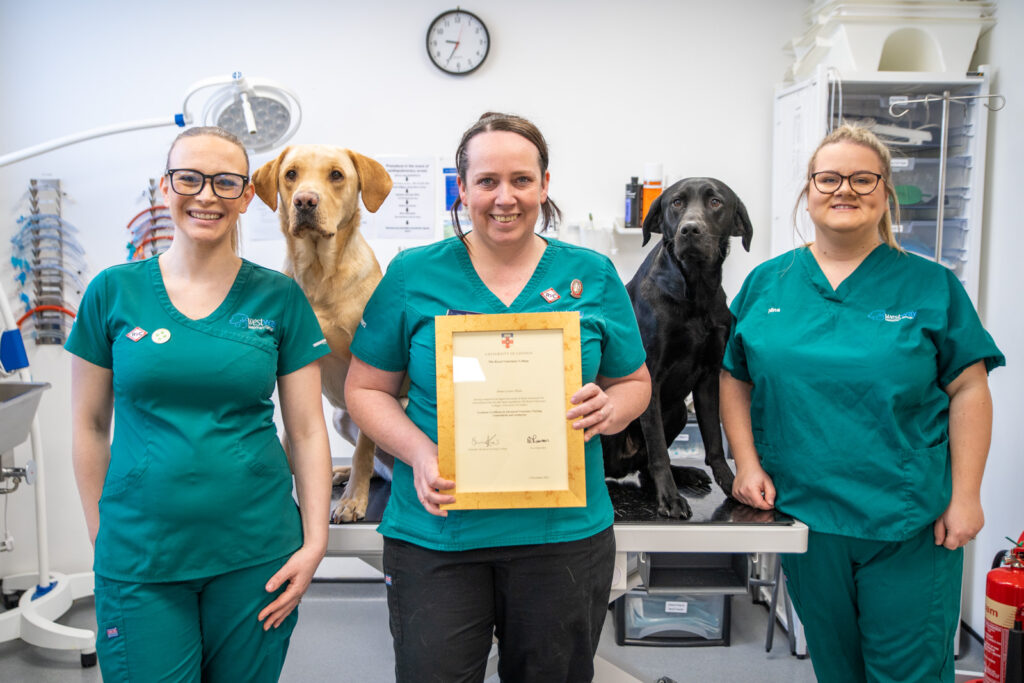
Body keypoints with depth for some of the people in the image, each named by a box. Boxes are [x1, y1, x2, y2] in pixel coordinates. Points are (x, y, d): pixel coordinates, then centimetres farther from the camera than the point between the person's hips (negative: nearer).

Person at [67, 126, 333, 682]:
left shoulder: (279, 297, 0)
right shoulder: (113, 291, 1)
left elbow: (307, 431, 1)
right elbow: (89, 425, 6)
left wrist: (315, 542, -4)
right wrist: (100, 534, 5)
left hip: (255, 553, 0)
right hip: (137, 557, 0)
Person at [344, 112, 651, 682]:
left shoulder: (592, 276, 4)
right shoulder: (413, 275, 0)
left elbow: (636, 382, 12)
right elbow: (366, 388, 3)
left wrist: (610, 409, -12)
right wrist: (417, 451, -15)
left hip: (562, 531, 2)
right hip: (436, 529, -1)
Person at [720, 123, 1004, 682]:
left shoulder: (931, 286, -1)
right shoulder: (766, 283, 4)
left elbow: (969, 391, -2)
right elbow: (734, 379, 7)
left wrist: (965, 498, -7)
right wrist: (747, 464, -3)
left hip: (911, 523, -2)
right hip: (802, 513, 2)